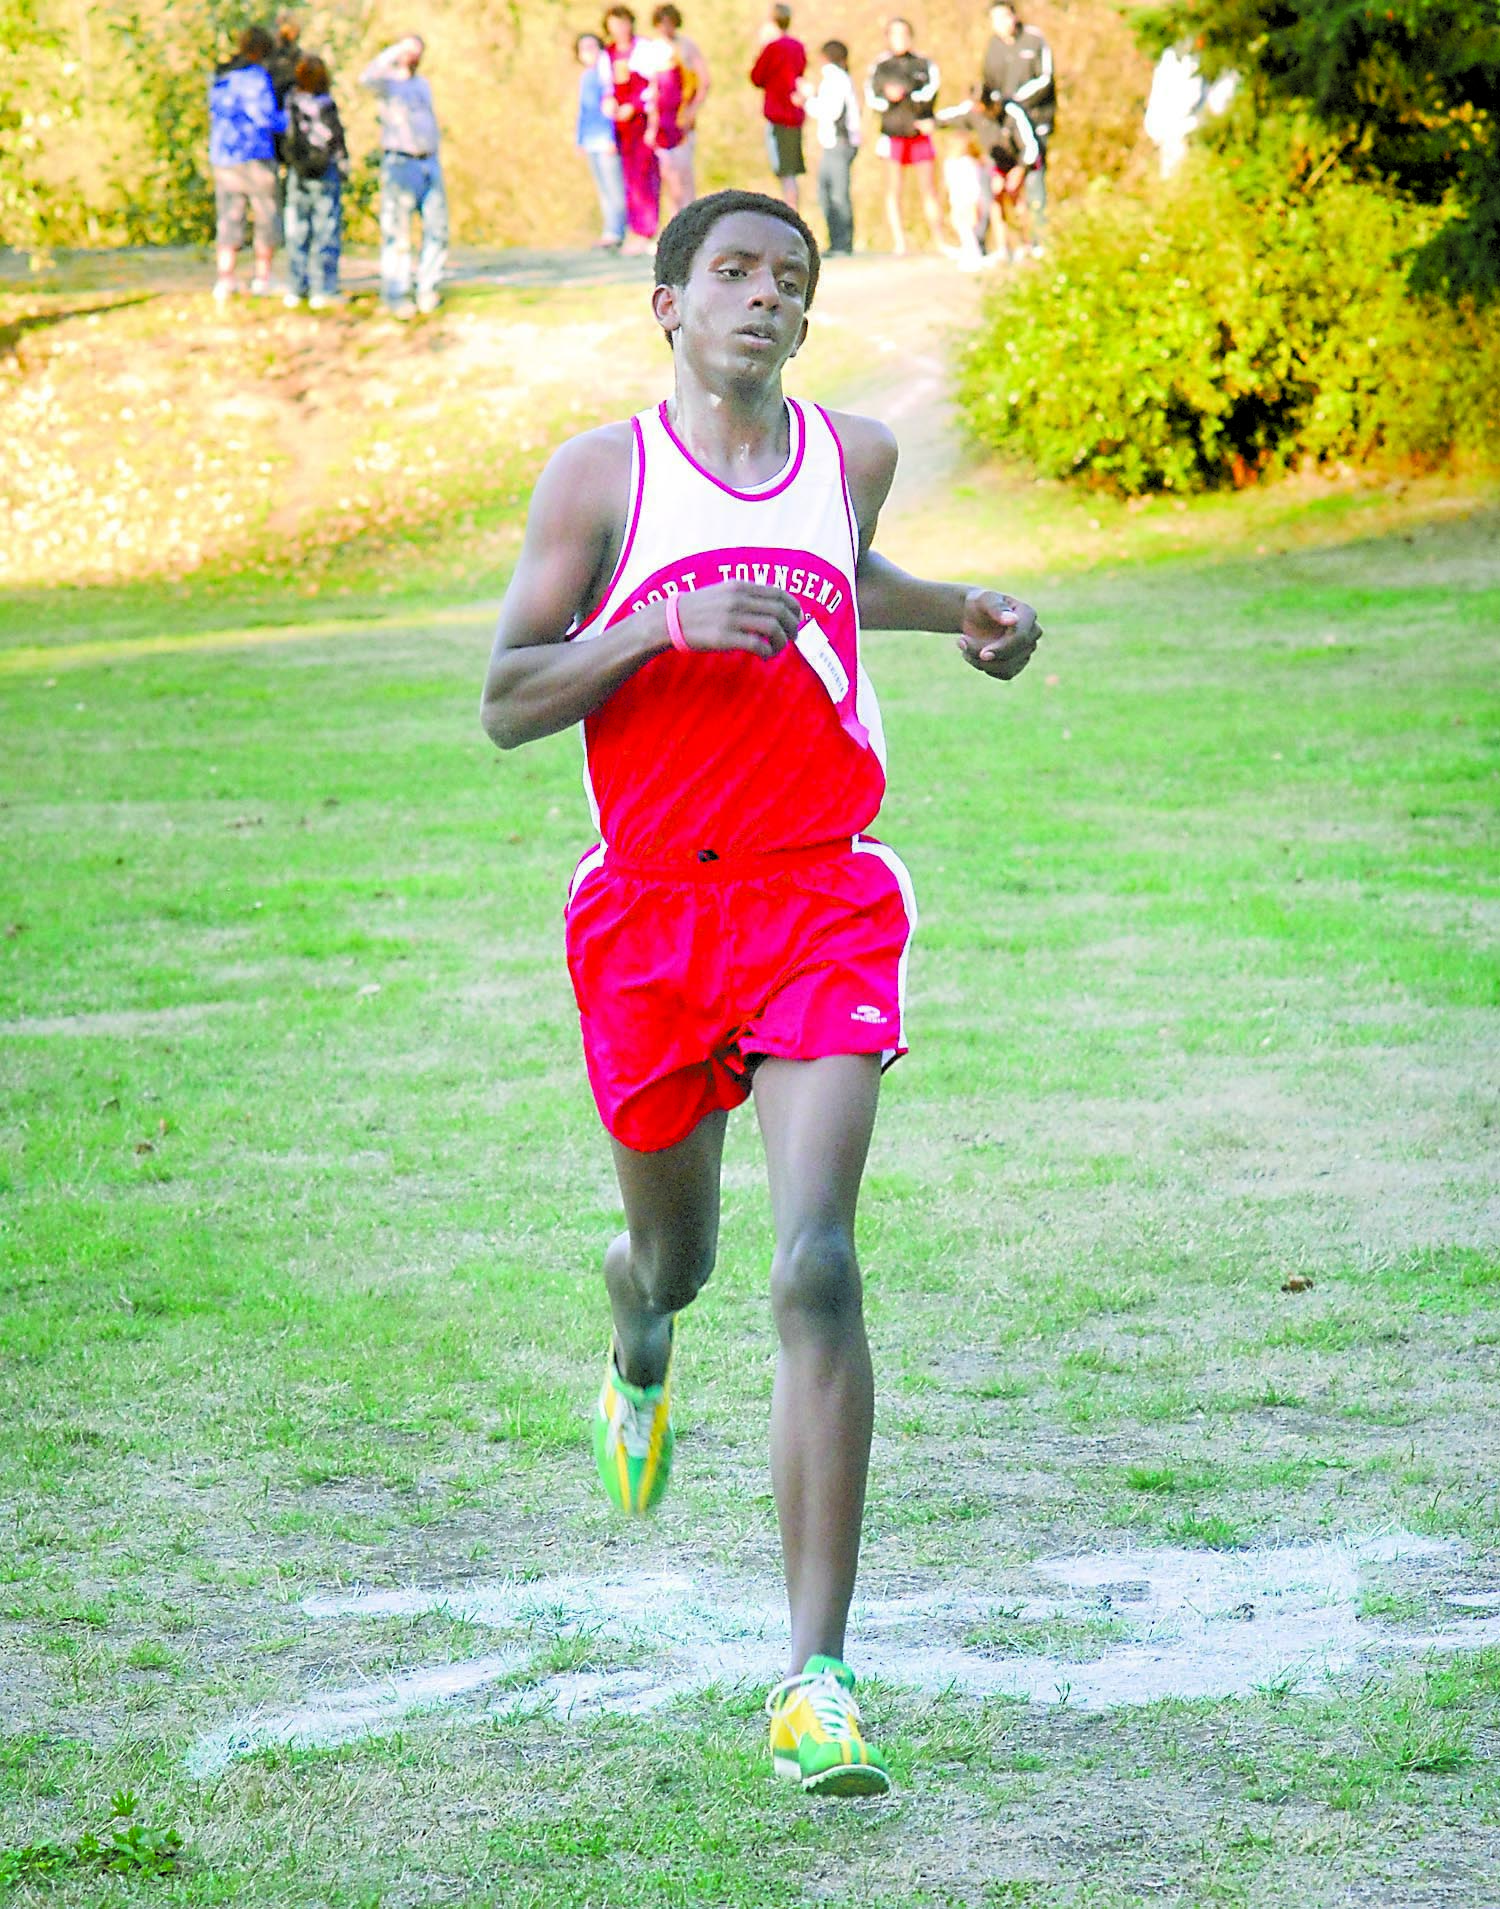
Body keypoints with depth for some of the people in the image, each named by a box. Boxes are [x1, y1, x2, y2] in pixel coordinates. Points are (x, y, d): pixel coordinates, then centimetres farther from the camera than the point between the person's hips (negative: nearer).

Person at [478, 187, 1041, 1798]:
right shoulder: (600, 476, -1)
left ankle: (816, 1675, -19)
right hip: (647, 910, 0)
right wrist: (672, 624, -18)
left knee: (817, 1270, -16)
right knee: (674, 1252, 17)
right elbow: (504, 703, -6)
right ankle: (638, 1363, 59)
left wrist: (962, 612, 17)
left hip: (821, 901, 0)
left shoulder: (854, 453, 9)